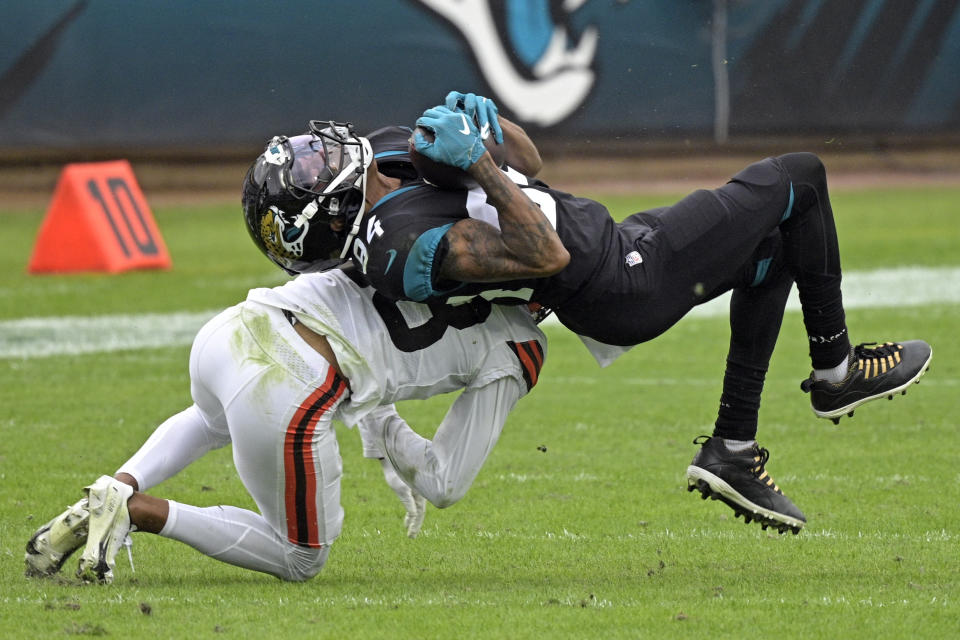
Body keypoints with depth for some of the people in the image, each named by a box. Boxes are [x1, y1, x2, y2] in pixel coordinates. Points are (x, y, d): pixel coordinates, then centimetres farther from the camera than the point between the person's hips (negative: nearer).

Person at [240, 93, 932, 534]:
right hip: (628, 287, -9)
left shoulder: (393, 147, 0)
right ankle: (837, 369, 21)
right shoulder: (407, 250, -29)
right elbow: (545, 256, -34)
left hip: (615, 243, 9)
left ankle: (732, 448, 24)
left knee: (774, 249, 27)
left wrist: (486, 122, -11)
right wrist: (477, 162, -32)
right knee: (801, 178, 3)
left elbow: (529, 160, 10)